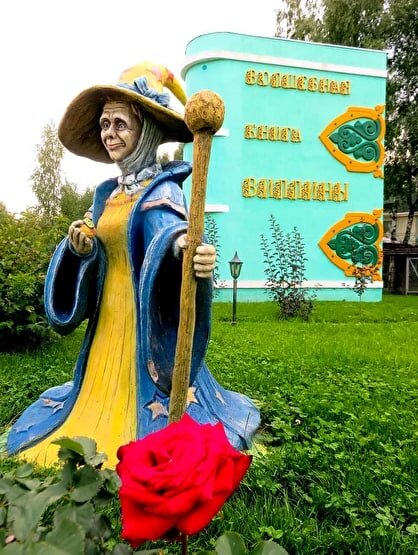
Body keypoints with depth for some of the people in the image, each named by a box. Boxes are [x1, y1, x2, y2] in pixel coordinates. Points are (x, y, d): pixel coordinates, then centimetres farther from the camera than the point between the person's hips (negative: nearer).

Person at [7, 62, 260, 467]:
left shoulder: (161, 190, -11)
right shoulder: (106, 193, 11)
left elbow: (169, 231, -32)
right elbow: (94, 260, 11)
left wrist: (183, 248, -55)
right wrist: (78, 248, -12)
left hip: (145, 321, -7)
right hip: (108, 323, 7)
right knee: (104, 396, 21)